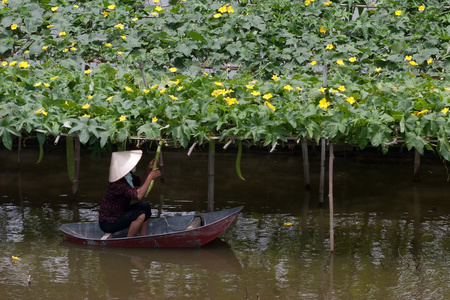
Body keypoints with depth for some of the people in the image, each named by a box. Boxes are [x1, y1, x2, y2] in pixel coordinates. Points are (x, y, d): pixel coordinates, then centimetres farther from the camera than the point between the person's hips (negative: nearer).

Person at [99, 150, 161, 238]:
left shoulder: (127, 177, -1)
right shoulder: (118, 184, -30)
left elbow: (140, 182, 19)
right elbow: (138, 195, -39)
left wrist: (148, 169, 1)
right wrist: (150, 177, -31)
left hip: (119, 213, 10)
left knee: (146, 206, 4)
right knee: (140, 215, -26)